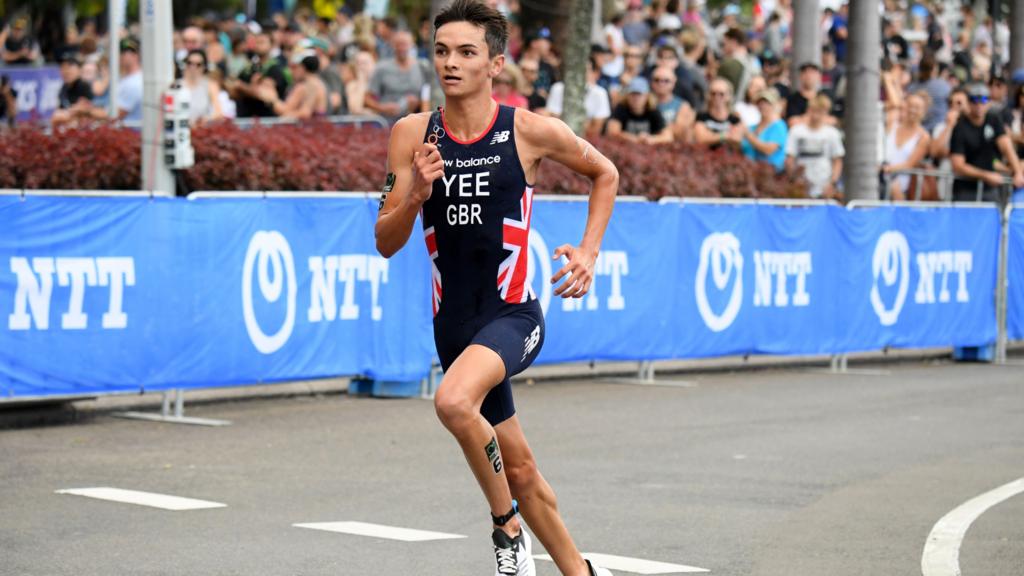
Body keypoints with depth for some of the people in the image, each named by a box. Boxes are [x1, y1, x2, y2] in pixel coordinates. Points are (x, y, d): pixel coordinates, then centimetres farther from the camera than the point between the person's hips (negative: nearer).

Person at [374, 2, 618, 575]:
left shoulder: (530, 131, -8)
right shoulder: (412, 135, -1)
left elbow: (606, 173, 11)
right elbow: (386, 243, -1)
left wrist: (589, 251, 0)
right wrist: (417, 193, -19)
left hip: (514, 312, -4)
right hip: (454, 321, 5)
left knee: (454, 401, -33)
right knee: (518, 467, 15)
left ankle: (506, 523, -9)